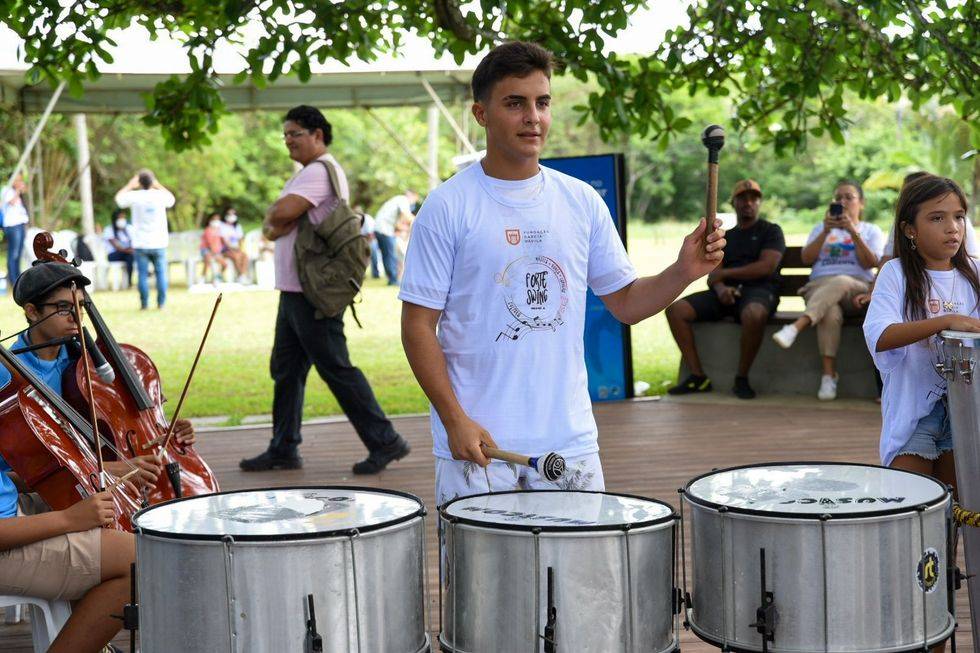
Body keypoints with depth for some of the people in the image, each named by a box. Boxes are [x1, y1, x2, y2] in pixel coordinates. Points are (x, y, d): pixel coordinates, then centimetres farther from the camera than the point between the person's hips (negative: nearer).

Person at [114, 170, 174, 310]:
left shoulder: (134, 196, -7)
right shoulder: (160, 195, -4)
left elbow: (118, 198, 14)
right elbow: (172, 199, 20)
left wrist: (130, 185, 21)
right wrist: (158, 185, 24)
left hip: (141, 244, -1)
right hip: (159, 242, 1)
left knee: (142, 274, 2)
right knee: (161, 273, 6)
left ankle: (144, 303, 1)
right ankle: (161, 302, 5)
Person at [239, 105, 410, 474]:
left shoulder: (319, 172, -14)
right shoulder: (309, 172, 20)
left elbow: (281, 213, -27)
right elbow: (272, 228, 14)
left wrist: (272, 219, -4)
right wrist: (273, 225, -9)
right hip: (295, 291, 11)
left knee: (336, 368, -6)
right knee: (285, 370, 13)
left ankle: (384, 442, 0)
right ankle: (283, 450, 20)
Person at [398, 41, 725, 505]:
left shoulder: (581, 201, 7)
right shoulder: (449, 207, -5)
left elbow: (624, 302, 11)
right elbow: (418, 325, -6)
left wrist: (683, 273, -8)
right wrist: (454, 420, -14)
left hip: (570, 441, 4)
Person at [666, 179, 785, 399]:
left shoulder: (771, 231, 12)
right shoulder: (725, 237, 25)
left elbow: (766, 267, -5)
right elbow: (712, 275, 14)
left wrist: (725, 273, -2)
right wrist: (720, 288, -12)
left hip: (759, 290, -5)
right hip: (726, 293, 5)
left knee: (753, 314, -42)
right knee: (676, 309, -17)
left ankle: (741, 379, -24)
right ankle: (697, 376, -17)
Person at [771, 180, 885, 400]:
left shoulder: (871, 231, 21)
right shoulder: (821, 228, 29)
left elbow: (870, 263, 2)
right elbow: (807, 258, 11)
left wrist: (853, 231, -6)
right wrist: (826, 231, 0)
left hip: (856, 289, -1)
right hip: (820, 286, 1)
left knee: (840, 282, -41)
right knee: (830, 313, -37)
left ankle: (796, 326, -56)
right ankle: (829, 376, -42)